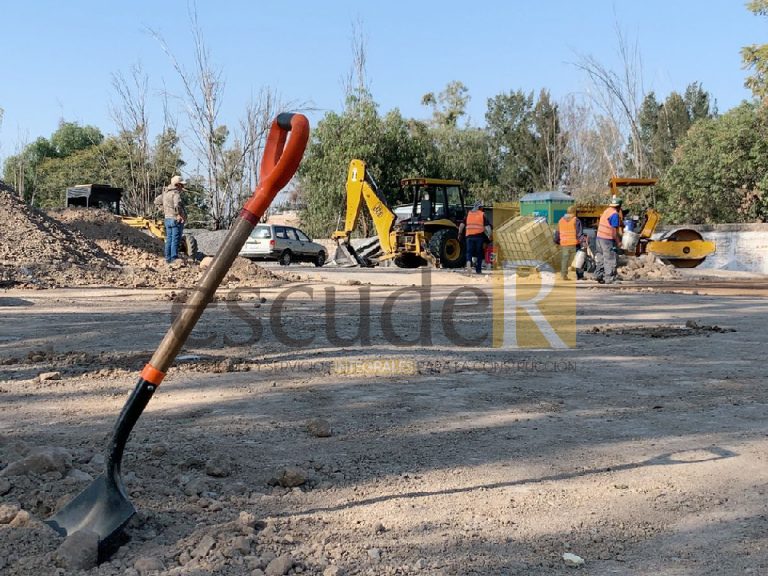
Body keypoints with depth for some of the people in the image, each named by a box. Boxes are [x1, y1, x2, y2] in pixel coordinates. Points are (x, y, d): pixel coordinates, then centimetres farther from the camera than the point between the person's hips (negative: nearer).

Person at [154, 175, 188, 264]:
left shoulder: (165, 193, 12)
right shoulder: (176, 193, -15)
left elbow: (157, 201, 22)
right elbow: (177, 205, -32)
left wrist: (164, 211, 18)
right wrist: (181, 215, -21)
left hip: (167, 219, 8)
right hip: (176, 220, -8)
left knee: (169, 239, 13)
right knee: (175, 240, -5)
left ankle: (168, 258, 18)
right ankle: (174, 258, -5)